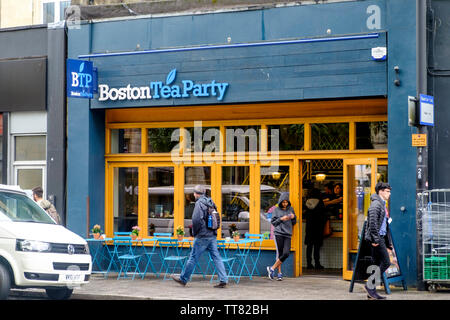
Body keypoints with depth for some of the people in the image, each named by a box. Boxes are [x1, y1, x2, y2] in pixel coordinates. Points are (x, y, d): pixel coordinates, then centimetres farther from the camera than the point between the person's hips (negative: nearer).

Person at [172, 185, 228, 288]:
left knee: (193, 257, 2)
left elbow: (196, 219, -22)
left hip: (202, 237, -8)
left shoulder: (199, 203, -12)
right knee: (216, 257, 5)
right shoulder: (210, 203, 12)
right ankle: (223, 280, -2)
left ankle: (183, 279, 12)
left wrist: (195, 232, -8)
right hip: (213, 235, 8)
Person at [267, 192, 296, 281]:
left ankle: (272, 268, 0)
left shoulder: (291, 209, 14)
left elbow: (294, 223, 18)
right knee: (279, 253, -6)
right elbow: (273, 222, 3)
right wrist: (281, 219, -11)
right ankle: (279, 273, 4)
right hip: (278, 233, -3)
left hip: (288, 234, 3)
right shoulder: (276, 210, 6)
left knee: (286, 253, -11)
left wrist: (293, 217, -3)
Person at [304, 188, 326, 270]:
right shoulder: (320, 203, -7)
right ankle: (317, 264, -3)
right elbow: (323, 216, -4)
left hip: (309, 227, 3)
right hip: (318, 226, -3)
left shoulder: (307, 203, 2)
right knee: (317, 246, -1)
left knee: (309, 245, 6)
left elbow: (305, 215, 9)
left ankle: (309, 263, 6)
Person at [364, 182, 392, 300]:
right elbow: (373, 222, -20)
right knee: (385, 262, -11)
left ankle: (371, 291, 12)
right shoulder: (376, 204, -10)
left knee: (378, 264, 9)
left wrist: (387, 242, 25)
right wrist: (375, 239, -24)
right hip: (377, 237, -10)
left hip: (380, 237, 10)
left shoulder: (382, 204, 22)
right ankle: (370, 286, -9)